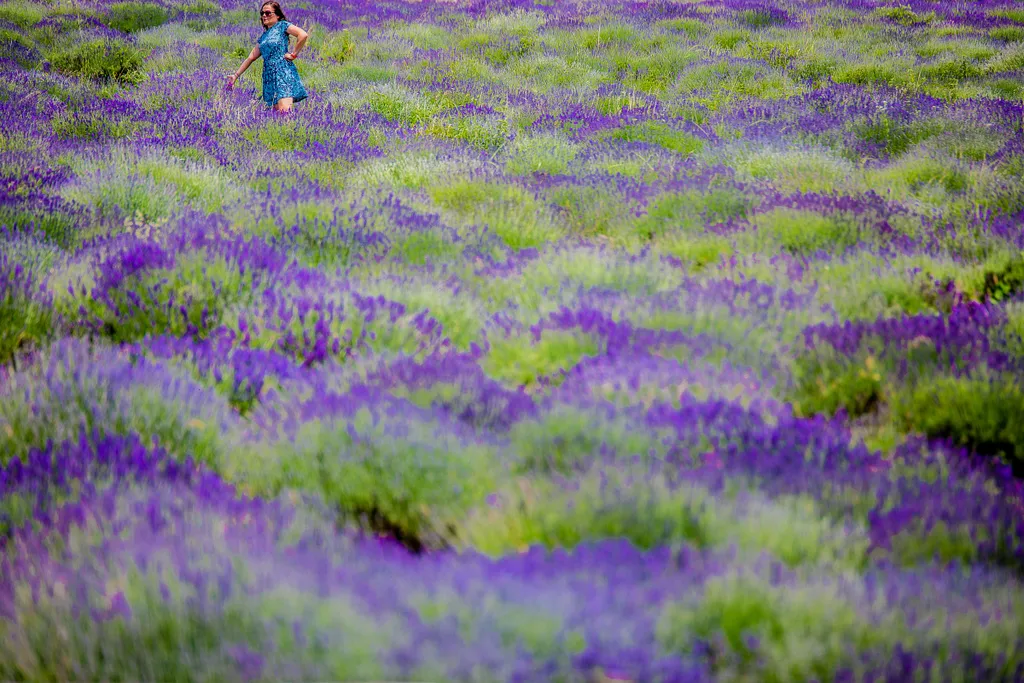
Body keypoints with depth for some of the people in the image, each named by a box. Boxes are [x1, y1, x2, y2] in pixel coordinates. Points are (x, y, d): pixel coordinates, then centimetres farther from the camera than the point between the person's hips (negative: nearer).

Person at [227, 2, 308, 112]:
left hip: (283, 73, -7)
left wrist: (294, 54, -10)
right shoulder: (264, 36, 22)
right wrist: (236, 75, 22)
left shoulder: (282, 26, 2)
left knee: (284, 111, -22)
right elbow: (251, 57, 25)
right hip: (269, 77, 7)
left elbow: (303, 35, -13)